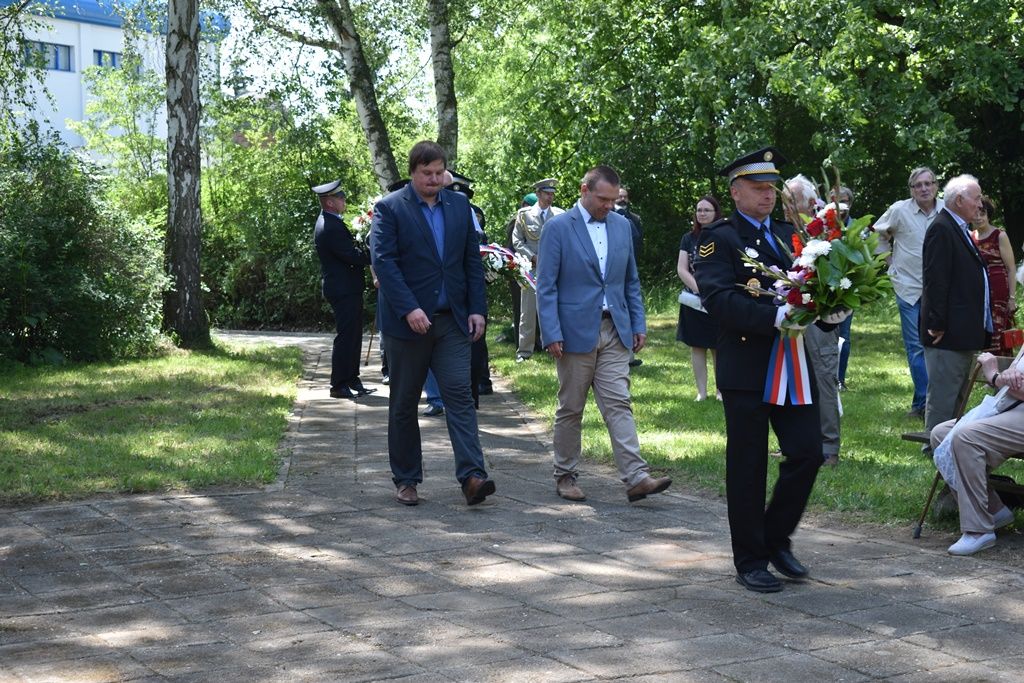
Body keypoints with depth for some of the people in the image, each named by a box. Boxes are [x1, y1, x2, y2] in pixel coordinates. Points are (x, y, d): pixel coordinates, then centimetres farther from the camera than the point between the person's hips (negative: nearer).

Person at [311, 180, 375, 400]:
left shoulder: (329, 222, 13)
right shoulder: (331, 227, -21)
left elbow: (348, 248, 17)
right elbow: (352, 256, -22)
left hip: (346, 288, 11)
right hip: (344, 289, -11)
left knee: (353, 336, 16)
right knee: (346, 337, -5)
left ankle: (352, 380, 24)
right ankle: (339, 386, 0)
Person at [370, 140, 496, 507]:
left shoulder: (460, 206, 11)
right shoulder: (390, 208, -4)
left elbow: (472, 261, 12)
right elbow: (383, 261, -13)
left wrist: (477, 309, 2)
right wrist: (409, 309, -22)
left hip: (452, 321, 3)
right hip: (407, 322, -3)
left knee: (459, 394, -8)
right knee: (404, 404, 6)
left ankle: (472, 476, -15)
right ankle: (405, 480, 16)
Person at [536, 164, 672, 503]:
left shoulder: (621, 226, 10)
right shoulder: (558, 228, -6)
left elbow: (631, 281, 16)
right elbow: (546, 286, -7)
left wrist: (638, 324, 9)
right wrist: (551, 334, -14)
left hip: (615, 331, 4)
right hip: (575, 331, -4)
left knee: (619, 405, -3)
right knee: (570, 409, 6)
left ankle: (636, 477, -10)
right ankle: (565, 476, 18)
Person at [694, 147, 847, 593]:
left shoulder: (788, 236, 16)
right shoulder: (718, 239, -6)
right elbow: (718, 299, -19)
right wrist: (775, 317, -29)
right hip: (744, 368, -6)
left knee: (807, 452, 3)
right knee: (747, 467, 3)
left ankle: (776, 540, 23)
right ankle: (750, 561, 14)